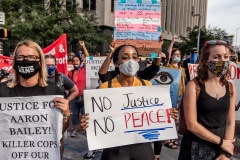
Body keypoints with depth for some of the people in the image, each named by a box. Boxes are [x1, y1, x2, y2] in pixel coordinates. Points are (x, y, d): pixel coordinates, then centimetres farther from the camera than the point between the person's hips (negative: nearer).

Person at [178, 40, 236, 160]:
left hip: (220, 149, 4)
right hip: (196, 148, -4)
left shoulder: (230, 88, -1)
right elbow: (191, 125, -17)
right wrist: (221, 141, -11)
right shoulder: (193, 86, -16)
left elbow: (230, 122, 1)